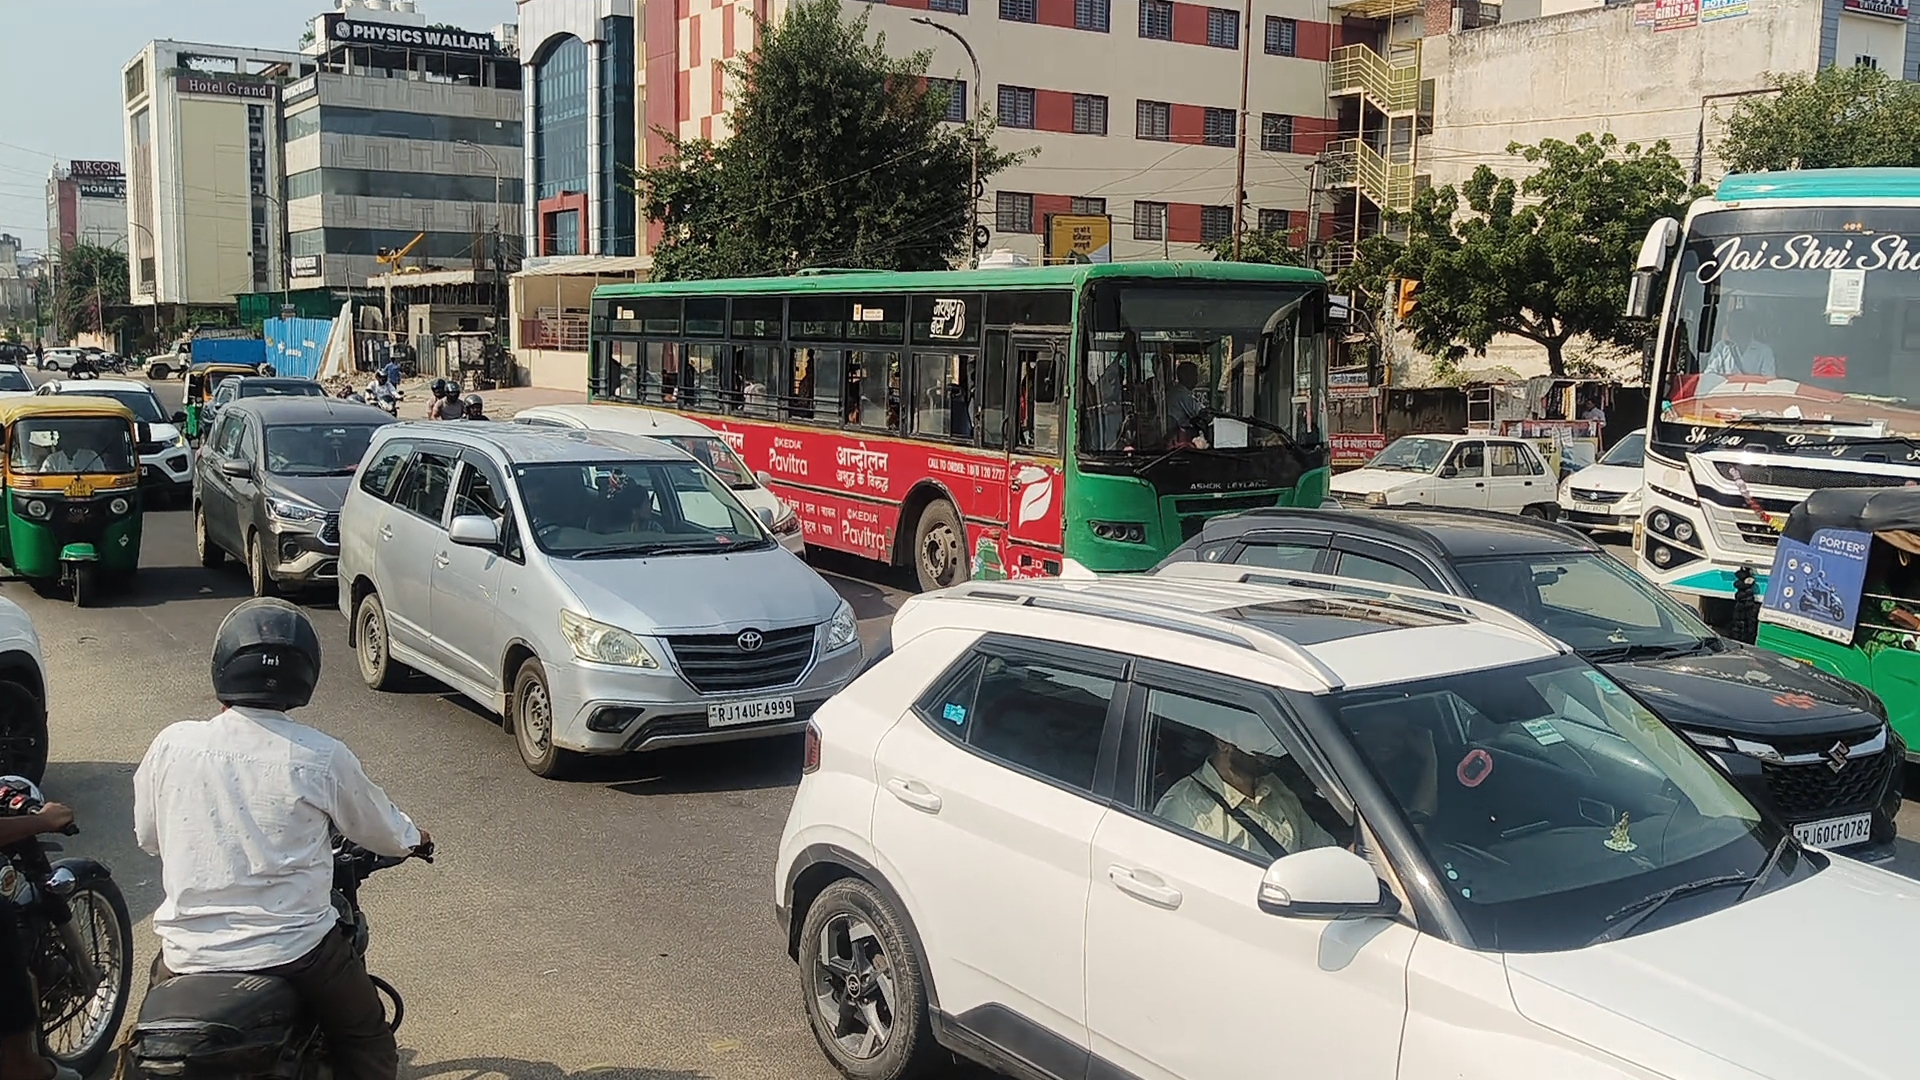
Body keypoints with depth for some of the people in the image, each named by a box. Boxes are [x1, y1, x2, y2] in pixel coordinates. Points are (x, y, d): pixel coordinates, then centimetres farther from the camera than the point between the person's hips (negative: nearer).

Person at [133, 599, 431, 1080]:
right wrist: (415, 837, 28)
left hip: (187, 957, 3)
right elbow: (381, 831, 5)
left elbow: (148, 835, 12)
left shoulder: (172, 746, -5)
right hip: (294, 954, -2)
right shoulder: (323, 758, -11)